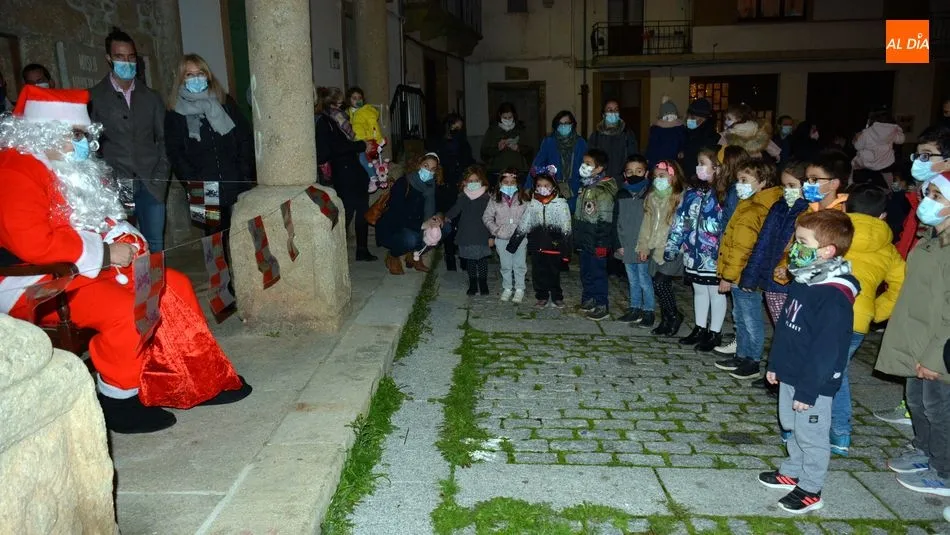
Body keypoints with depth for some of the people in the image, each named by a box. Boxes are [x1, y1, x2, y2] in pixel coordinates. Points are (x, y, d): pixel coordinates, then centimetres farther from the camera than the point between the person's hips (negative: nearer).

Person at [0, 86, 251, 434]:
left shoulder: (73, 168, 15)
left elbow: (100, 219, 24)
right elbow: (32, 242, -26)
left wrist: (125, 241, 3)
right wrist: (105, 254, -21)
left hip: (90, 268, 10)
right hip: (39, 283, -10)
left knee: (174, 286, -1)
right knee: (124, 308, -31)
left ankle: (199, 382, 2)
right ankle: (118, 402, -11)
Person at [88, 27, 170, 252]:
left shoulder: (152, 97, 14)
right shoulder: (94, 97, 4)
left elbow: (163, 139, 13)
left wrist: (160, 177, 2)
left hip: (151, 186, 3)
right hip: (115, 187, -2)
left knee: (155, 246, 4)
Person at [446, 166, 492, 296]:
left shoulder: (486, 197, -3)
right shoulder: (463, 197, 5)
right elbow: (455, 210, 8)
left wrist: (491, 236, -4)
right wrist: (445, 217, -13)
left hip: (482, 237, -2)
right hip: (466, 237, 3)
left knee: (482, 261, 3)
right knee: (470, 261, 10)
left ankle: (483, 284, 18)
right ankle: (472, 285, 21)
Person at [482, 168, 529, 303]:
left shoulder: (524, 198, -2)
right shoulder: (495, 199, 1)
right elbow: (487, 217, 5)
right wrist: (495, 230, -6)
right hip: (502, 238, 1)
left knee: (519, 264, 4)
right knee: (505, 265, 11)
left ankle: (519, 289, 16)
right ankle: (507, 288, 24)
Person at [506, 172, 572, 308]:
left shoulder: (561, 204, -5)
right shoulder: (532, 205, 4)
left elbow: (566, 230, -4)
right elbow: (523, 226, 9)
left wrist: (566, 250, -6)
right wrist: (512, 244, 5)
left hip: (554, 247, -3)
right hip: (536, 247, 3)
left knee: (554, 273, 9)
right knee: (538, 274, 9)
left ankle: (557, 297, 27)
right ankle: (542, 297, 25)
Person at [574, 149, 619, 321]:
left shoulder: (603, 190, -17)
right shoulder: (585, 187, 13)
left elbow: (605, 220, -19)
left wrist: (601, 244, -20)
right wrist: (577, 238, 20)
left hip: (597, 242, -9)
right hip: (585, 241, 9)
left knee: (597, 273, -2)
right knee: (586, 272, 17)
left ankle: (602, 307, 7)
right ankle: (588, 300, 30)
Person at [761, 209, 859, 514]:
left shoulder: (835, 295, -26)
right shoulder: (803, 280, 3)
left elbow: (826, 349, -24)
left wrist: (808, 390, -20)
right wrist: (775, 363, 17)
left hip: (814, 383, -9)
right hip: (790, 375, 9)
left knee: (811, 435, 7)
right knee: (792, 428, 22)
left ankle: (810, 491, 22)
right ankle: (792, 473, 40)